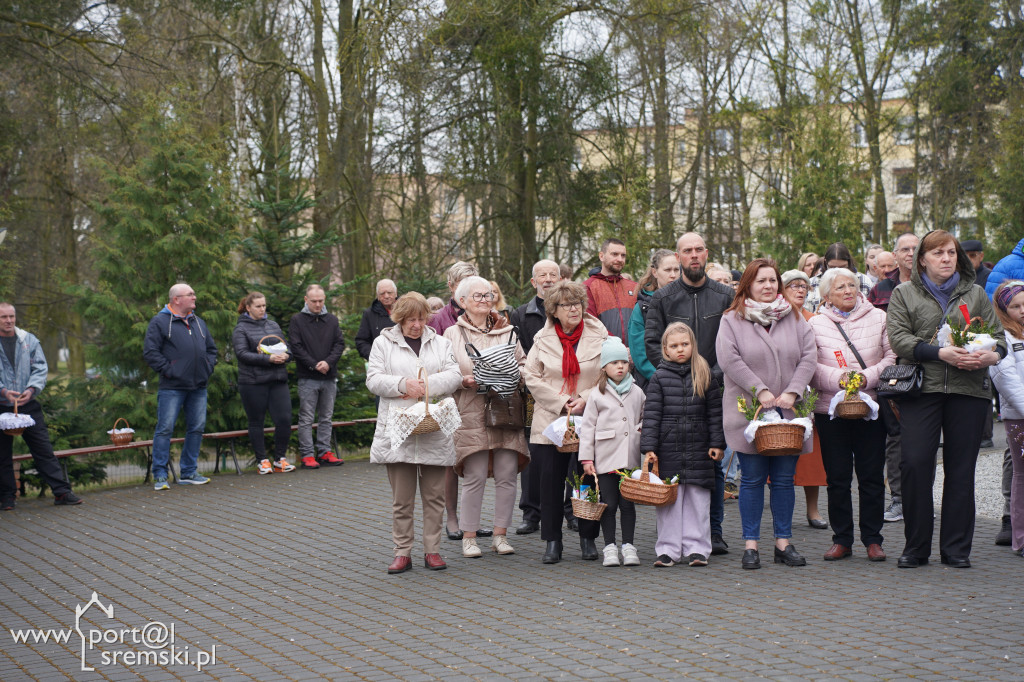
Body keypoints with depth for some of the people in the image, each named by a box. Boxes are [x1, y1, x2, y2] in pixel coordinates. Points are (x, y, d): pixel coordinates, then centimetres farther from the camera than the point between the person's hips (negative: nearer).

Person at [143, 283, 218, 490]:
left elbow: (211, 349, 26)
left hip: (198, 387, 6)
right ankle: (160, 475, -2)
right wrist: (167, 370, -13)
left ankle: (188, 472, 17)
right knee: (165, 428, -7)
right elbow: (150, 352, -9)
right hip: (172, 387, -6)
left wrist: (208, 368, 10)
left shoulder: (198, 322, 18)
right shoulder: (160, 322, -2)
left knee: (197, 428, 8)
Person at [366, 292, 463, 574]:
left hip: (434, 432, 2)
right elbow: (373, 379, 0)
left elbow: (454, 376, 1)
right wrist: (403, 384, -15)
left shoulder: (440, 343, 14)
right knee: (402, 498, 1)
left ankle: (432, 550, 13)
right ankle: (402, 553, 9)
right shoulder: (383, 343, 10)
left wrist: (424, 386, -12)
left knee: (434, 495, 4)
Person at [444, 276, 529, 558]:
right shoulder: (452, 334, 8)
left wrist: (516, 376, -3)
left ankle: (500, 534, 11)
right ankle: (469, 536, 7)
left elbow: (524, 364, 18)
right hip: (471, 414, -3)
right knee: (475, 477, -5)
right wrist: (465, 380, -14)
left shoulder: (507, 331, 16)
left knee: (506, 475, 0)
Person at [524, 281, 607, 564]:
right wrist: (562, 402, -9)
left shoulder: (598, 335, 1)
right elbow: (532, 377, 2)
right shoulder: (543, 338, 5)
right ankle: (552, 541, 10)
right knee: (551, 479, -1)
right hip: (551, 420, 0)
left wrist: (586, 399, -11)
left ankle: (588, 538, 18)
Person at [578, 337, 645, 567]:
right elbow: (587, 427, 0)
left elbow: (644, 418, 25)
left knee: (628, 503, 4)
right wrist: (586, 458, -4)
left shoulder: (637, 393, 10)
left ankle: (628, 545, 12)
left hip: (630, 458, 2)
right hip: (605, 459, -2)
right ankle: (610, 546, 10)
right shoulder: (597, 395, 1)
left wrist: (641, 428, 6)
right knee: (608, 504, 2)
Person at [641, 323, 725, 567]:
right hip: (668, 448, -1)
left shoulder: (705, 376, 6)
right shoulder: (659, 378, 2)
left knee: (698, 499, 4)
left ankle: (696, 548, 12)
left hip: (698, 447, 1)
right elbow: (651, 414, -2)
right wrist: (649, 447, -8)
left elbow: (715, 412, 8)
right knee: (668, 499, 2)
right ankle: (668, 549, 9)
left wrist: (717, 443, 3)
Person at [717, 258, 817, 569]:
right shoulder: (732, 320, 1)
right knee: (752, 479, 2)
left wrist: (792, 393, -10)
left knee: (784, 479, 7)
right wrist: (760, 391, -15)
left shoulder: (794, 318, 10)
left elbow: (809, 356, 2)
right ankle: (751, 544, 9)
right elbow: (729, 360, -10)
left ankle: (783, 542, 16)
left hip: (788, 413, 3)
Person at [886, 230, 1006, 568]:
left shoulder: (976, 293, 16)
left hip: (969, 389, 2)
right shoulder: (904, 294, 10)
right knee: (915, 464, -9)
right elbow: (899, 338, -3)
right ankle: (916, 546, 3)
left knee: (961, 468, 3)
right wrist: (942, 353, -17)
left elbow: (998, 335, 11)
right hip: (921, 387, -2)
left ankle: (956, 547, 12)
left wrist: (991, 355, -13)